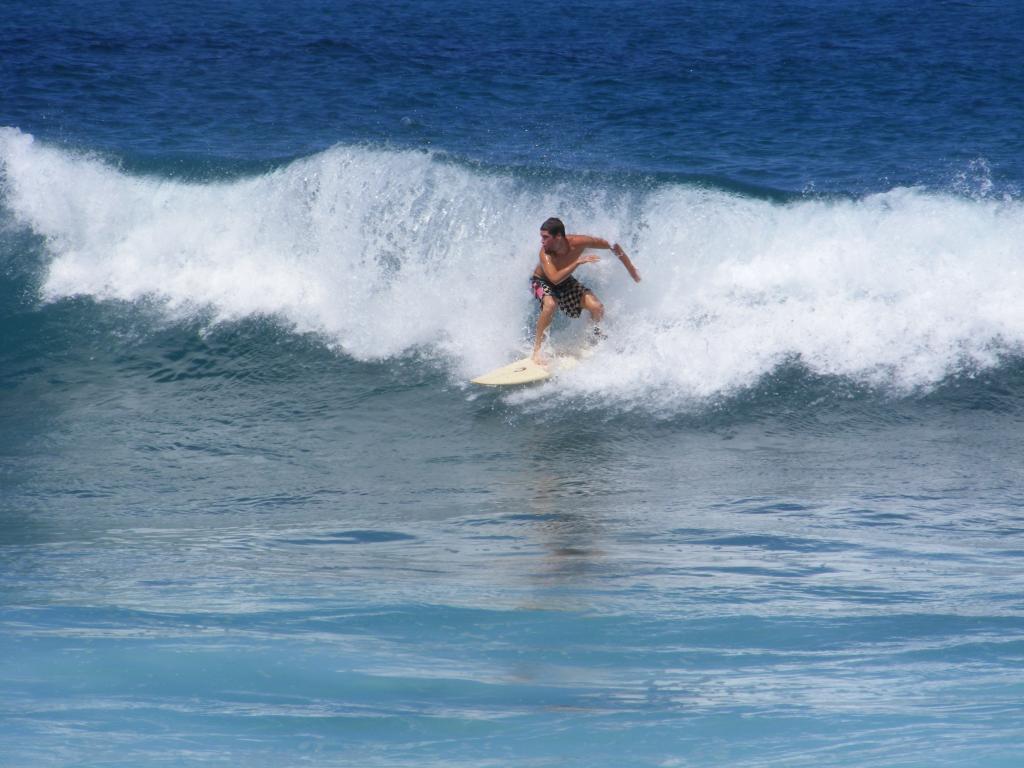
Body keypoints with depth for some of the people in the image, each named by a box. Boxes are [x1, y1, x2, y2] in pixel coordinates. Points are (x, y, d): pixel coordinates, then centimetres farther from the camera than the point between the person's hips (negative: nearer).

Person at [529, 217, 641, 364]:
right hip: (541, 282, -4)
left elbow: (612, 246, -15)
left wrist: (631, 269, -8)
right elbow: (555, 279, -50)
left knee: (597, 308, -11)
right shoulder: (545, 253, -36)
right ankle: (537, 349, -25)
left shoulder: (578, 242, -30)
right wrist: (578, 262, -53)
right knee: (551, 304, -37)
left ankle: (594, 333, 25)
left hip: (565, 281, 4)